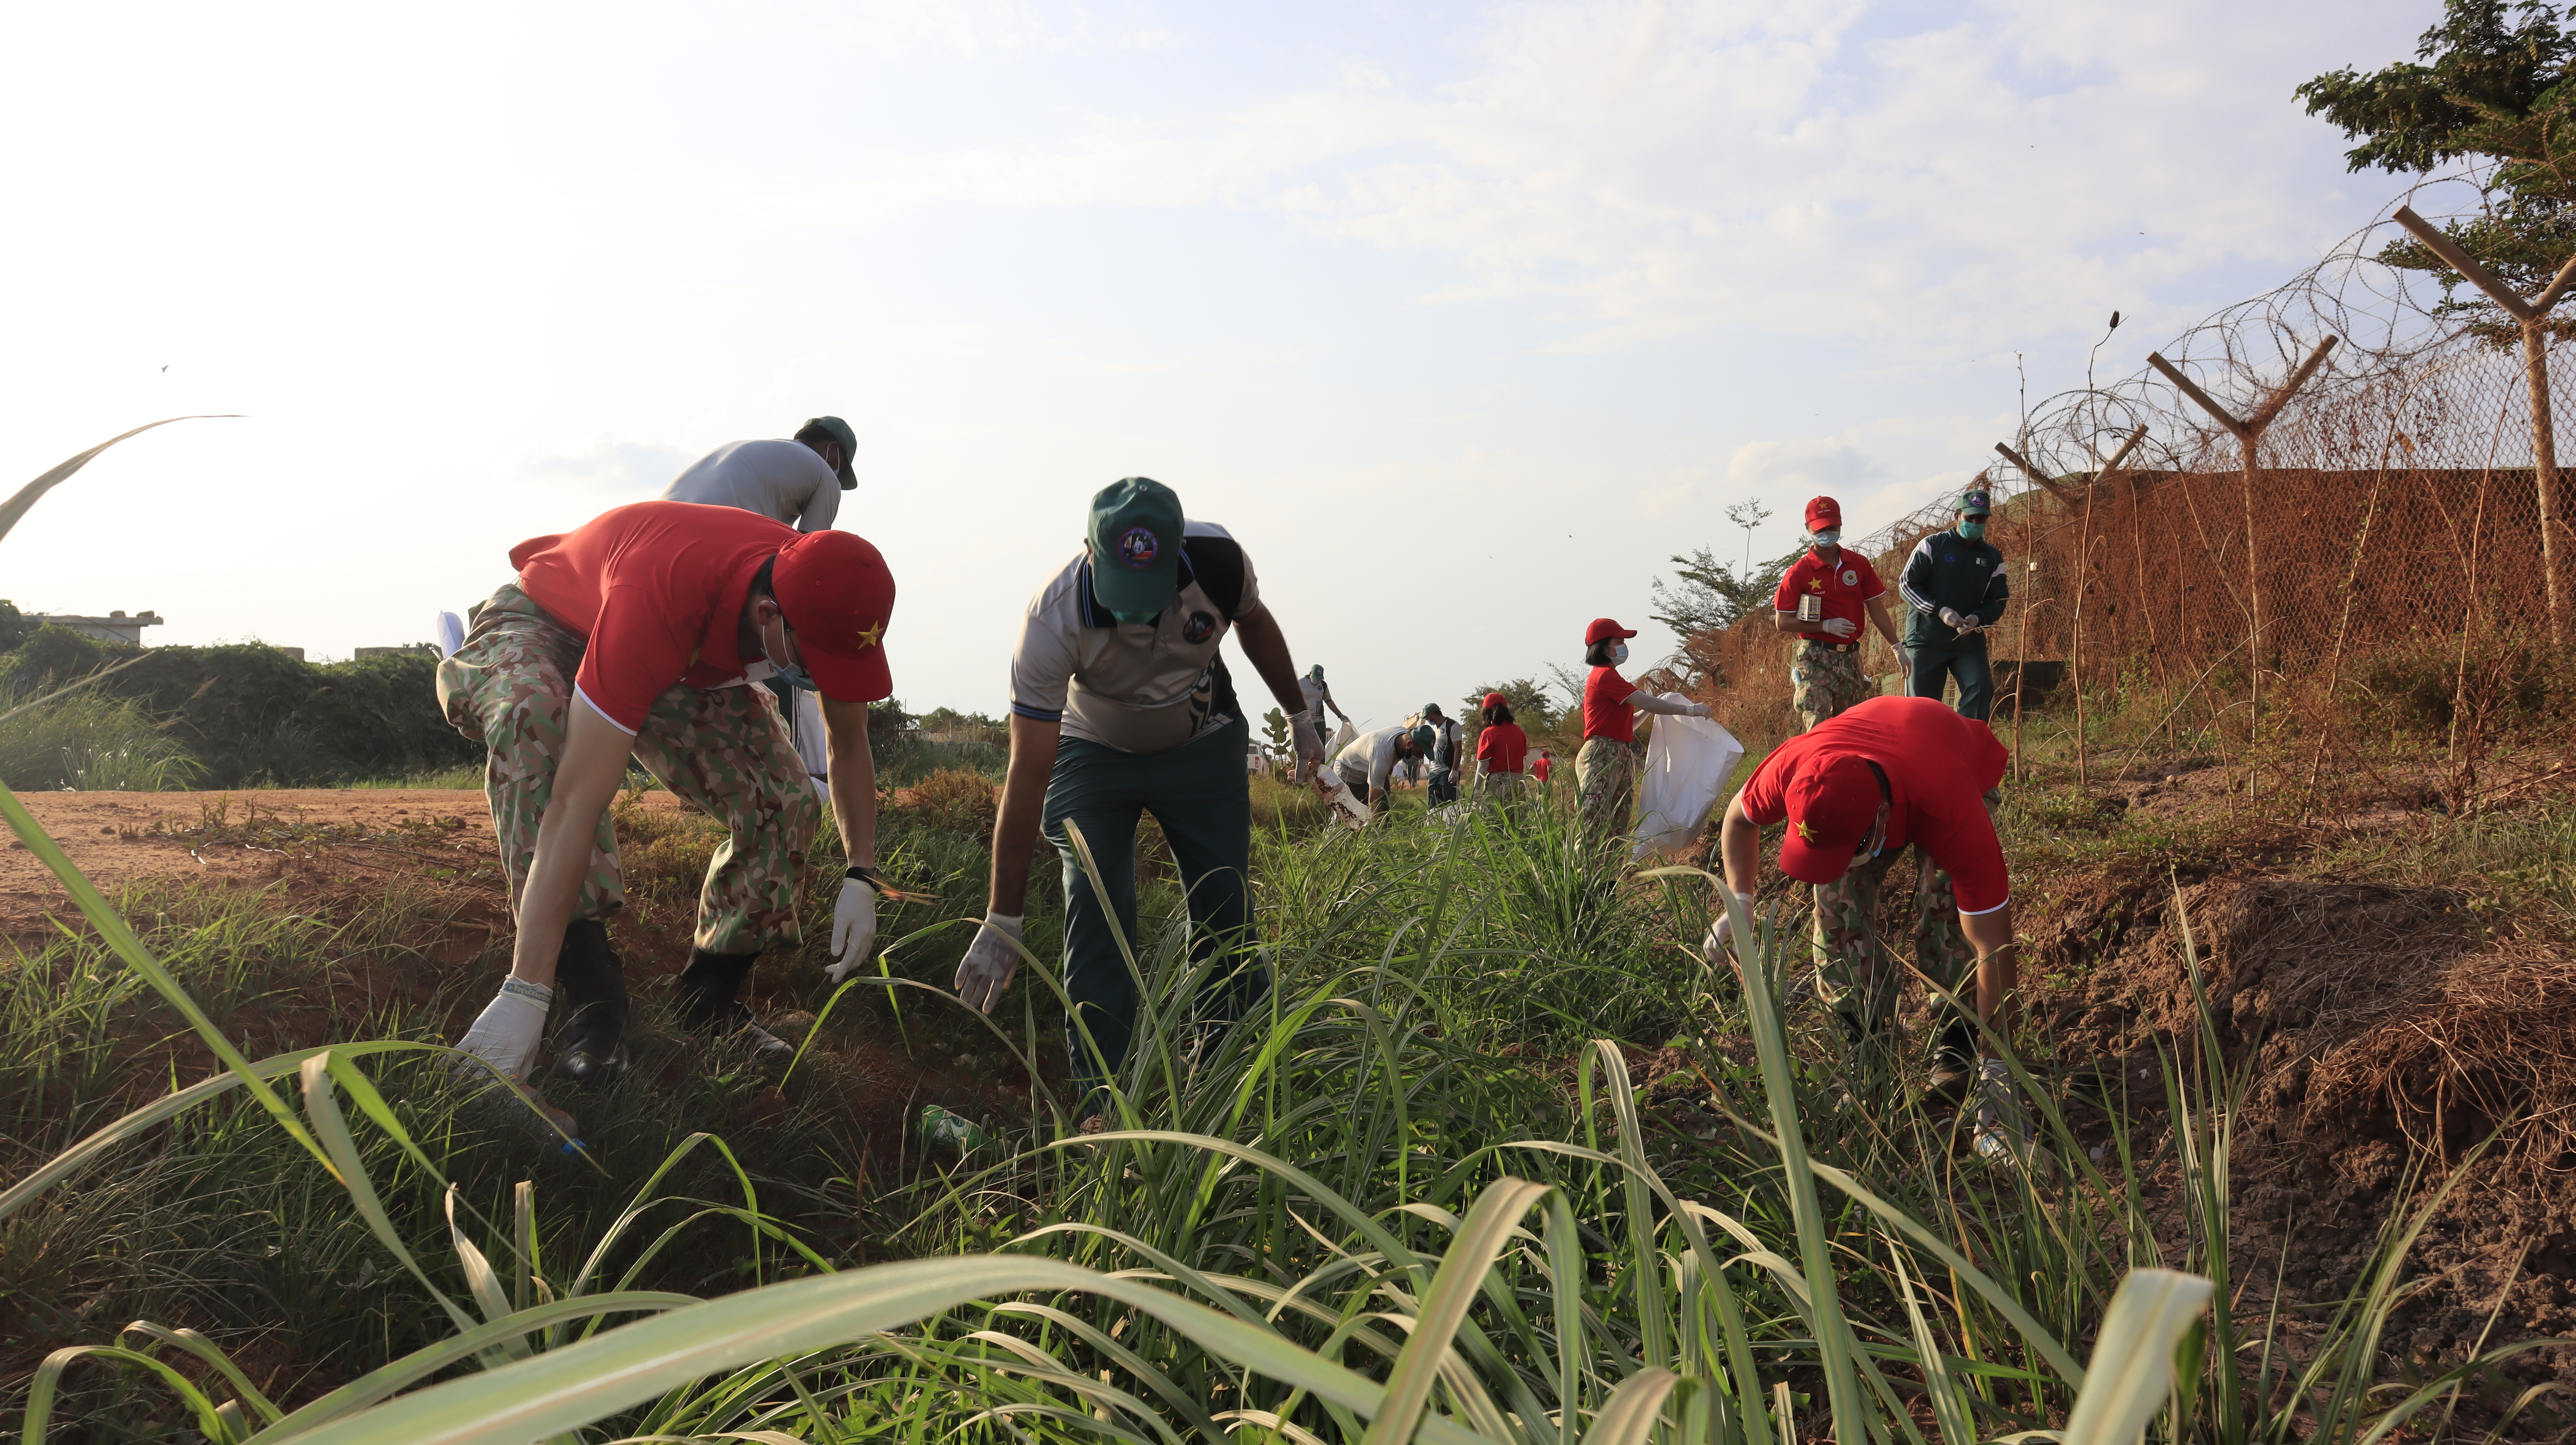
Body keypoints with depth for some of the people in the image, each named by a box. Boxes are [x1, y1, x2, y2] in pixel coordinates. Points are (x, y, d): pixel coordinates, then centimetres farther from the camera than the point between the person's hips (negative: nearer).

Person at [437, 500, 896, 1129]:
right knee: (537, 717, -41)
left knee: (785, 801, -19)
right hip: (546, 625, -4)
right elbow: (575, 806, -49)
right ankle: (590, 991, -36)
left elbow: (850, 746, -6)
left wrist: (861, 876, -16)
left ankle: (710, 998, 1)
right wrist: (523, 995, -50)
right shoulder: (660, 598, -46)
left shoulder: (830, 604, -28)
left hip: (691, 663, 5)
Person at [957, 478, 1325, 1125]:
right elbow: (1027, 777, -33)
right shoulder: (1053, 622, -35)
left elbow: (1255, 623, 0)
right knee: (1097, 915, -17)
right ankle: (1100, 1105, -7)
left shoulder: (1218, 560, -27)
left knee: (1226, 915, -5)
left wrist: (1299, 715, 11)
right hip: (1092, 752, -2)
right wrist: (1003, 922, -32)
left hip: (1203, 744, 2)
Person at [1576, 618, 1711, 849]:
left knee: (1617, 831, 4)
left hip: (1621, 759, 10)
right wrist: (1690, 710, -12)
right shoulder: (1605, 675, -8)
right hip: (1602, 758, -10)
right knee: (1593, 830, -15)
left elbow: (1627, 725, 24)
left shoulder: (1606, 676, 23)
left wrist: (1650, 708, 12)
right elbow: (1646, 703, -15)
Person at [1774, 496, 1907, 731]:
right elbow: (1782, 622, -5)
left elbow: (1876, 609, 12)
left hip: (1850, 657, 5)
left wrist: (1897, 647, 8)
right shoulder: (1799, 572, -4)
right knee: (1819, 726, -16)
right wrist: (1826, 626, -13)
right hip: (1815, 658, -5)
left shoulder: (1859, 564, 8)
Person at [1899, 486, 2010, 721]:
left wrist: (1978, 619, -13)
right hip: (1927, 640, -2)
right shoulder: (1933, 545, 0)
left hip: (1970, 643, 2)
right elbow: (1907, 584, -5)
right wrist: (1939, 611, -18)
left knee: (1982, 689, -19)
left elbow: (1998, 601, 11)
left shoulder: (1993, 557, 11)